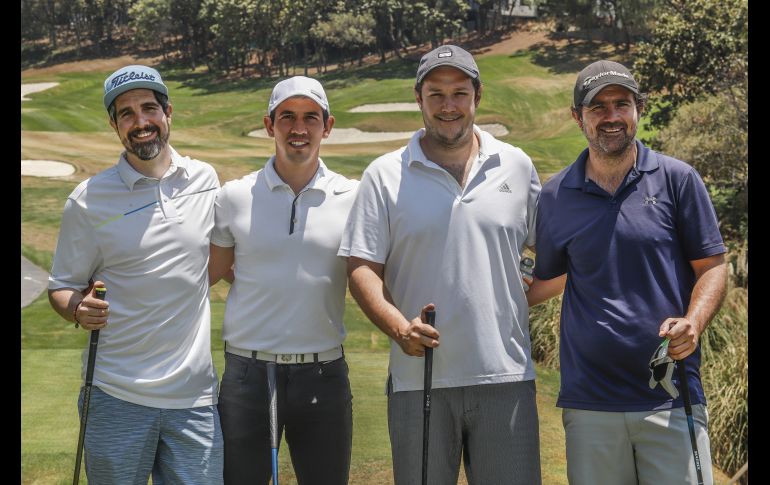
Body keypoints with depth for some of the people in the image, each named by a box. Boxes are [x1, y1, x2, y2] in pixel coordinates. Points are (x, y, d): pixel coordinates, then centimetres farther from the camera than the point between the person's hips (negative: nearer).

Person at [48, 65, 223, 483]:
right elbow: (62, 288, 2)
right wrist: (79, 310, -18)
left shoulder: (206, 180, 5)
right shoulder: (88, 200, -3)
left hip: (195, 396, 2)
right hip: (117, 399, -2)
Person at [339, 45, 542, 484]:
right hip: (418, 378, -1)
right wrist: (399, 327, -16)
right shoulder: (385, 176, 3)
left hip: (506, 377, 1)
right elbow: (362, 267, -1)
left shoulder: (517, 166, 8)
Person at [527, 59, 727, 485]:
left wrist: (692, 323, -14)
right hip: (589, 401, 2)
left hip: (671, 398, -1)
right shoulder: (555, 196, 8)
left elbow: (712, 265, 4)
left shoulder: (677, 179, 3)